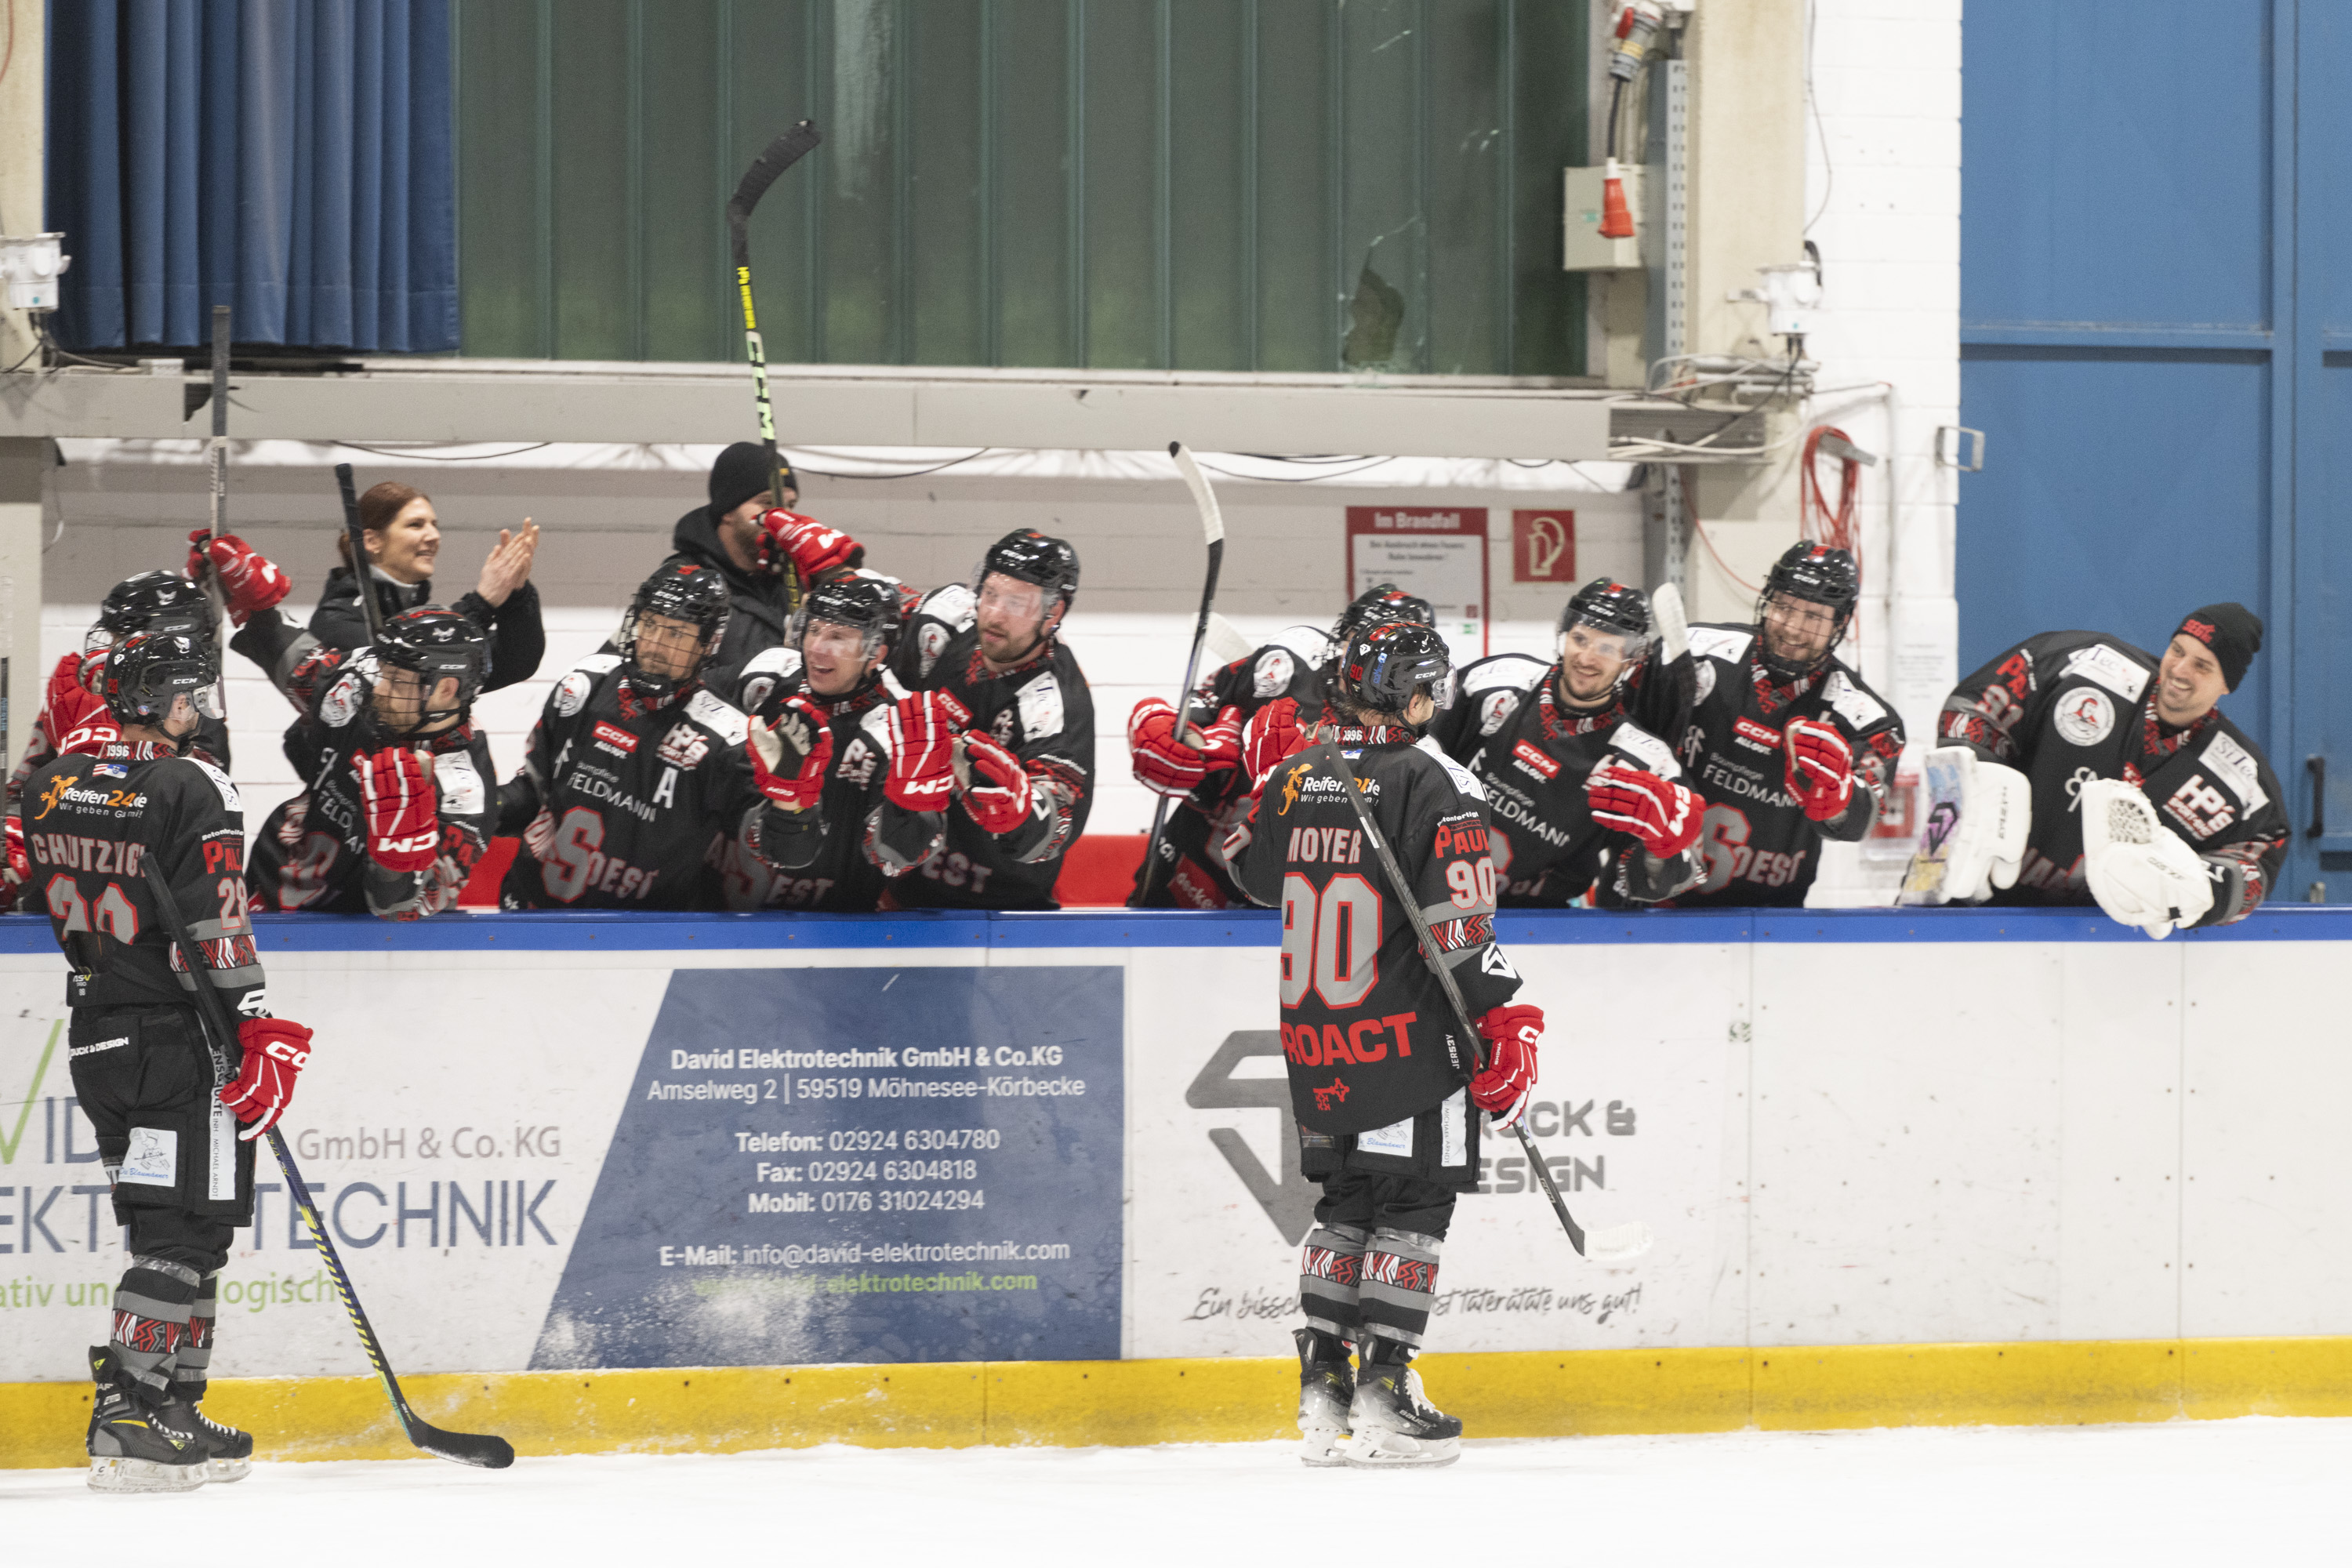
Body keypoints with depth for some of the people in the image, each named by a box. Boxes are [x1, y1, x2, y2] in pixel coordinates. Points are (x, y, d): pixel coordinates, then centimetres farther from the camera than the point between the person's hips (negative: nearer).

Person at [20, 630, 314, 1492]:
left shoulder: (50, 785, 8)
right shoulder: (191, 790, -14)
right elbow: (215, 927, -17)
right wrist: (259, 1034, -15)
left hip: (96, 1034, 8)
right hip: (178, 1041, -8)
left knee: (178, 1228, 16)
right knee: (181, 1232, -5)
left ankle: (176, 1411, 16)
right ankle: (127, 1419, -12)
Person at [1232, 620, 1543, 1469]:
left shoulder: (1290, 780, 6)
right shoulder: (1433, 782, -11)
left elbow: (1258, 881, 22)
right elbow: (1459, 922, -16)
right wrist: (1501, 1021, -11)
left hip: (1312, 1038, 6)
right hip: (1407, 1035, -6)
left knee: (1345, 1200, 16)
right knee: (1414, 1203, 1)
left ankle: (1321, 1392, 12)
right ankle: (1382, 1394, -5)